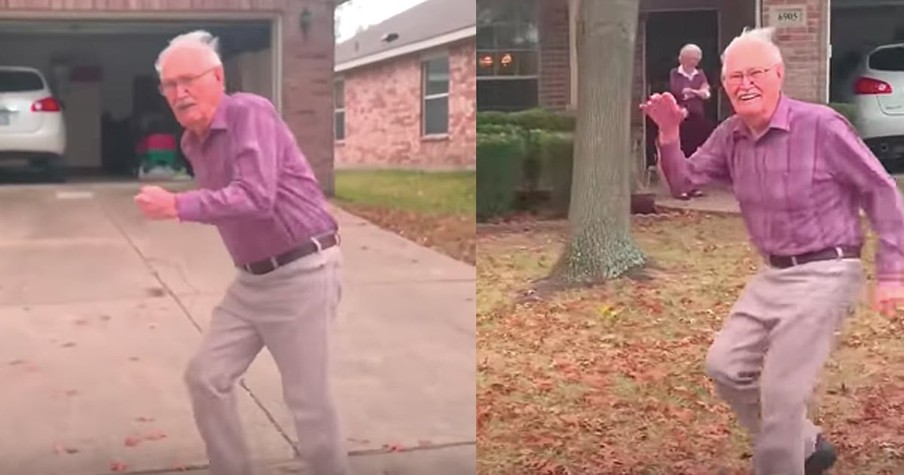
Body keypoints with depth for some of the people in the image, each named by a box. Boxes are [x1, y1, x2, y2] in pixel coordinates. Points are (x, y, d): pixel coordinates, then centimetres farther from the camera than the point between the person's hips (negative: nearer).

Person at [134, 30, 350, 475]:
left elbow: (256, 198, -30)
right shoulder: (192, 142, 8)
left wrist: (178, 206, -33)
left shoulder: (250, 112, -18)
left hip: (301, 272, -8)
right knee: (205, 377, 6)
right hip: (251, 278, 8)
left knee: (307, 398, -2)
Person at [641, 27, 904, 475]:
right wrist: (668, 133, -10)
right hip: (774, 274, 8)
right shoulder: (730, 136, 3)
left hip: (823, 275, -8)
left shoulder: (821, 126, -17)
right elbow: (684, 181, 8)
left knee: (781, 393, -7)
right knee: (725, 365, 10)